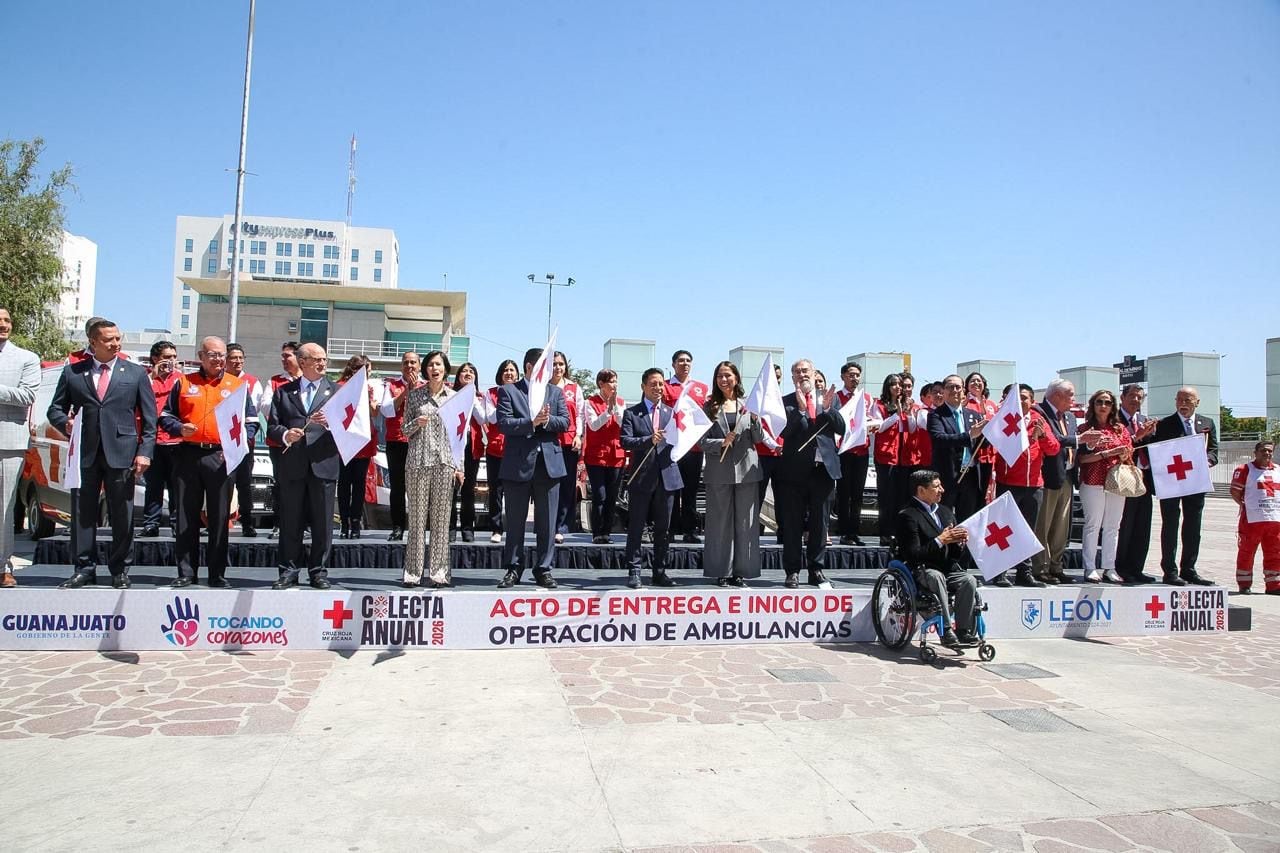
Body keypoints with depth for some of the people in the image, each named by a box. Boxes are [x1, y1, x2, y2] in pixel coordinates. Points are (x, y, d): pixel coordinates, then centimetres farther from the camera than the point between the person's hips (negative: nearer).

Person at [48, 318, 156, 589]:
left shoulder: (136, 373, 8)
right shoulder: (72, 372, 10)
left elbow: (149, 417, 5)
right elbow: (55, 409, 15)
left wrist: (145, 452, -3)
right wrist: (65, 423, -8)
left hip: (121, 453, -1)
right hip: (84, 454, 2)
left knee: (122, 516, 2)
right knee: (82, 513, 6)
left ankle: (120, 571, 12)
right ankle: (84, 569, 16)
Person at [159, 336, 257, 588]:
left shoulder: (238, 385, 9)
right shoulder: (184, 383, 12)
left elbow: (251, 421, 7)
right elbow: (166, 416, 13)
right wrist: (179, 428, -8)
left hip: (222, 457, -1)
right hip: (188, 455, 1)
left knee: (219, 518, 1)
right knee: (186, 517, 5)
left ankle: (217, 575, 7)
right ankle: (186, 572, 13)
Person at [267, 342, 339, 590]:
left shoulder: (336, 390, 10)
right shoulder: (284, 391, 13)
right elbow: (272, 426, 9)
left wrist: (330, 422, -16)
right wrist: (285, 435, -11)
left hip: (324, 464, -1)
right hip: (292, 465, 1)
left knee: (323, 522, 3)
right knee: (290, 521, 6)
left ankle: (319, 572, 11)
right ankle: (288, 571, 15)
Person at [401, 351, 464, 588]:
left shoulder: (455, 396, 10)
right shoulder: (414, 395, 8)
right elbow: (405, 430, 10)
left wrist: (459, 466, 4)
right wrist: (416, 423, -12)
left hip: (445, 462, 1)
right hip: (418, 461, -1)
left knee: (441, 518, 2)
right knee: (417, 517, 0)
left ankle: (438, 571, 8)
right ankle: (413, 571, 7)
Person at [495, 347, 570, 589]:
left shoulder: (555, 392, 13)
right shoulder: (508, 391, 3)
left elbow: (565, 422, 4)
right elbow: (504, 423, -9)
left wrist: (546, 421, -15)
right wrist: (531, 422, -20)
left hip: (549, 462, 3)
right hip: (518, 464, -3)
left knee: (547, 523, 6)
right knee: (515, 522, 6)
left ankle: (543, 570, 14)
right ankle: (513, 569, 17)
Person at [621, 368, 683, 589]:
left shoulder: (671, 413, 12)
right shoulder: (632, 413, 2)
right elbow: (624, 441, -10)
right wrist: (648, 440, -23)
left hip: (667, 476, 3)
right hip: (641, 477, -3)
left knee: (663, 529, 9)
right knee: (636, 527, 2)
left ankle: (659, 572, 19)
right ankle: (634, 571, 10)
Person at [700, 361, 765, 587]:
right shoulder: (710, 407, 5)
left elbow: (759, 438, 4)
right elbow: (703, 441, 1)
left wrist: (755, 419, -13)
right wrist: (722, 443, -16)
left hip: (745, 469, 1)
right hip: (719, 471, -1)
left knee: (745, 522, 4)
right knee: (720, 521, 4)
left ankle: (741, 571, 12)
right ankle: (722, 572, 11)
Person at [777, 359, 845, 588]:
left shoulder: (830, 400, 10)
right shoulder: (786, 402, 0)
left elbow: (841, 428, 1)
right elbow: (783, 432, -11)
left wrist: (827, 408, -11)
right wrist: (800, 409, -20)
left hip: (823, 468, 3)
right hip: (795, 470, -3)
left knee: (819, 522, 10)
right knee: (792, 523, 3)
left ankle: (816, 569, 19)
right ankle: (792, 571, 10)